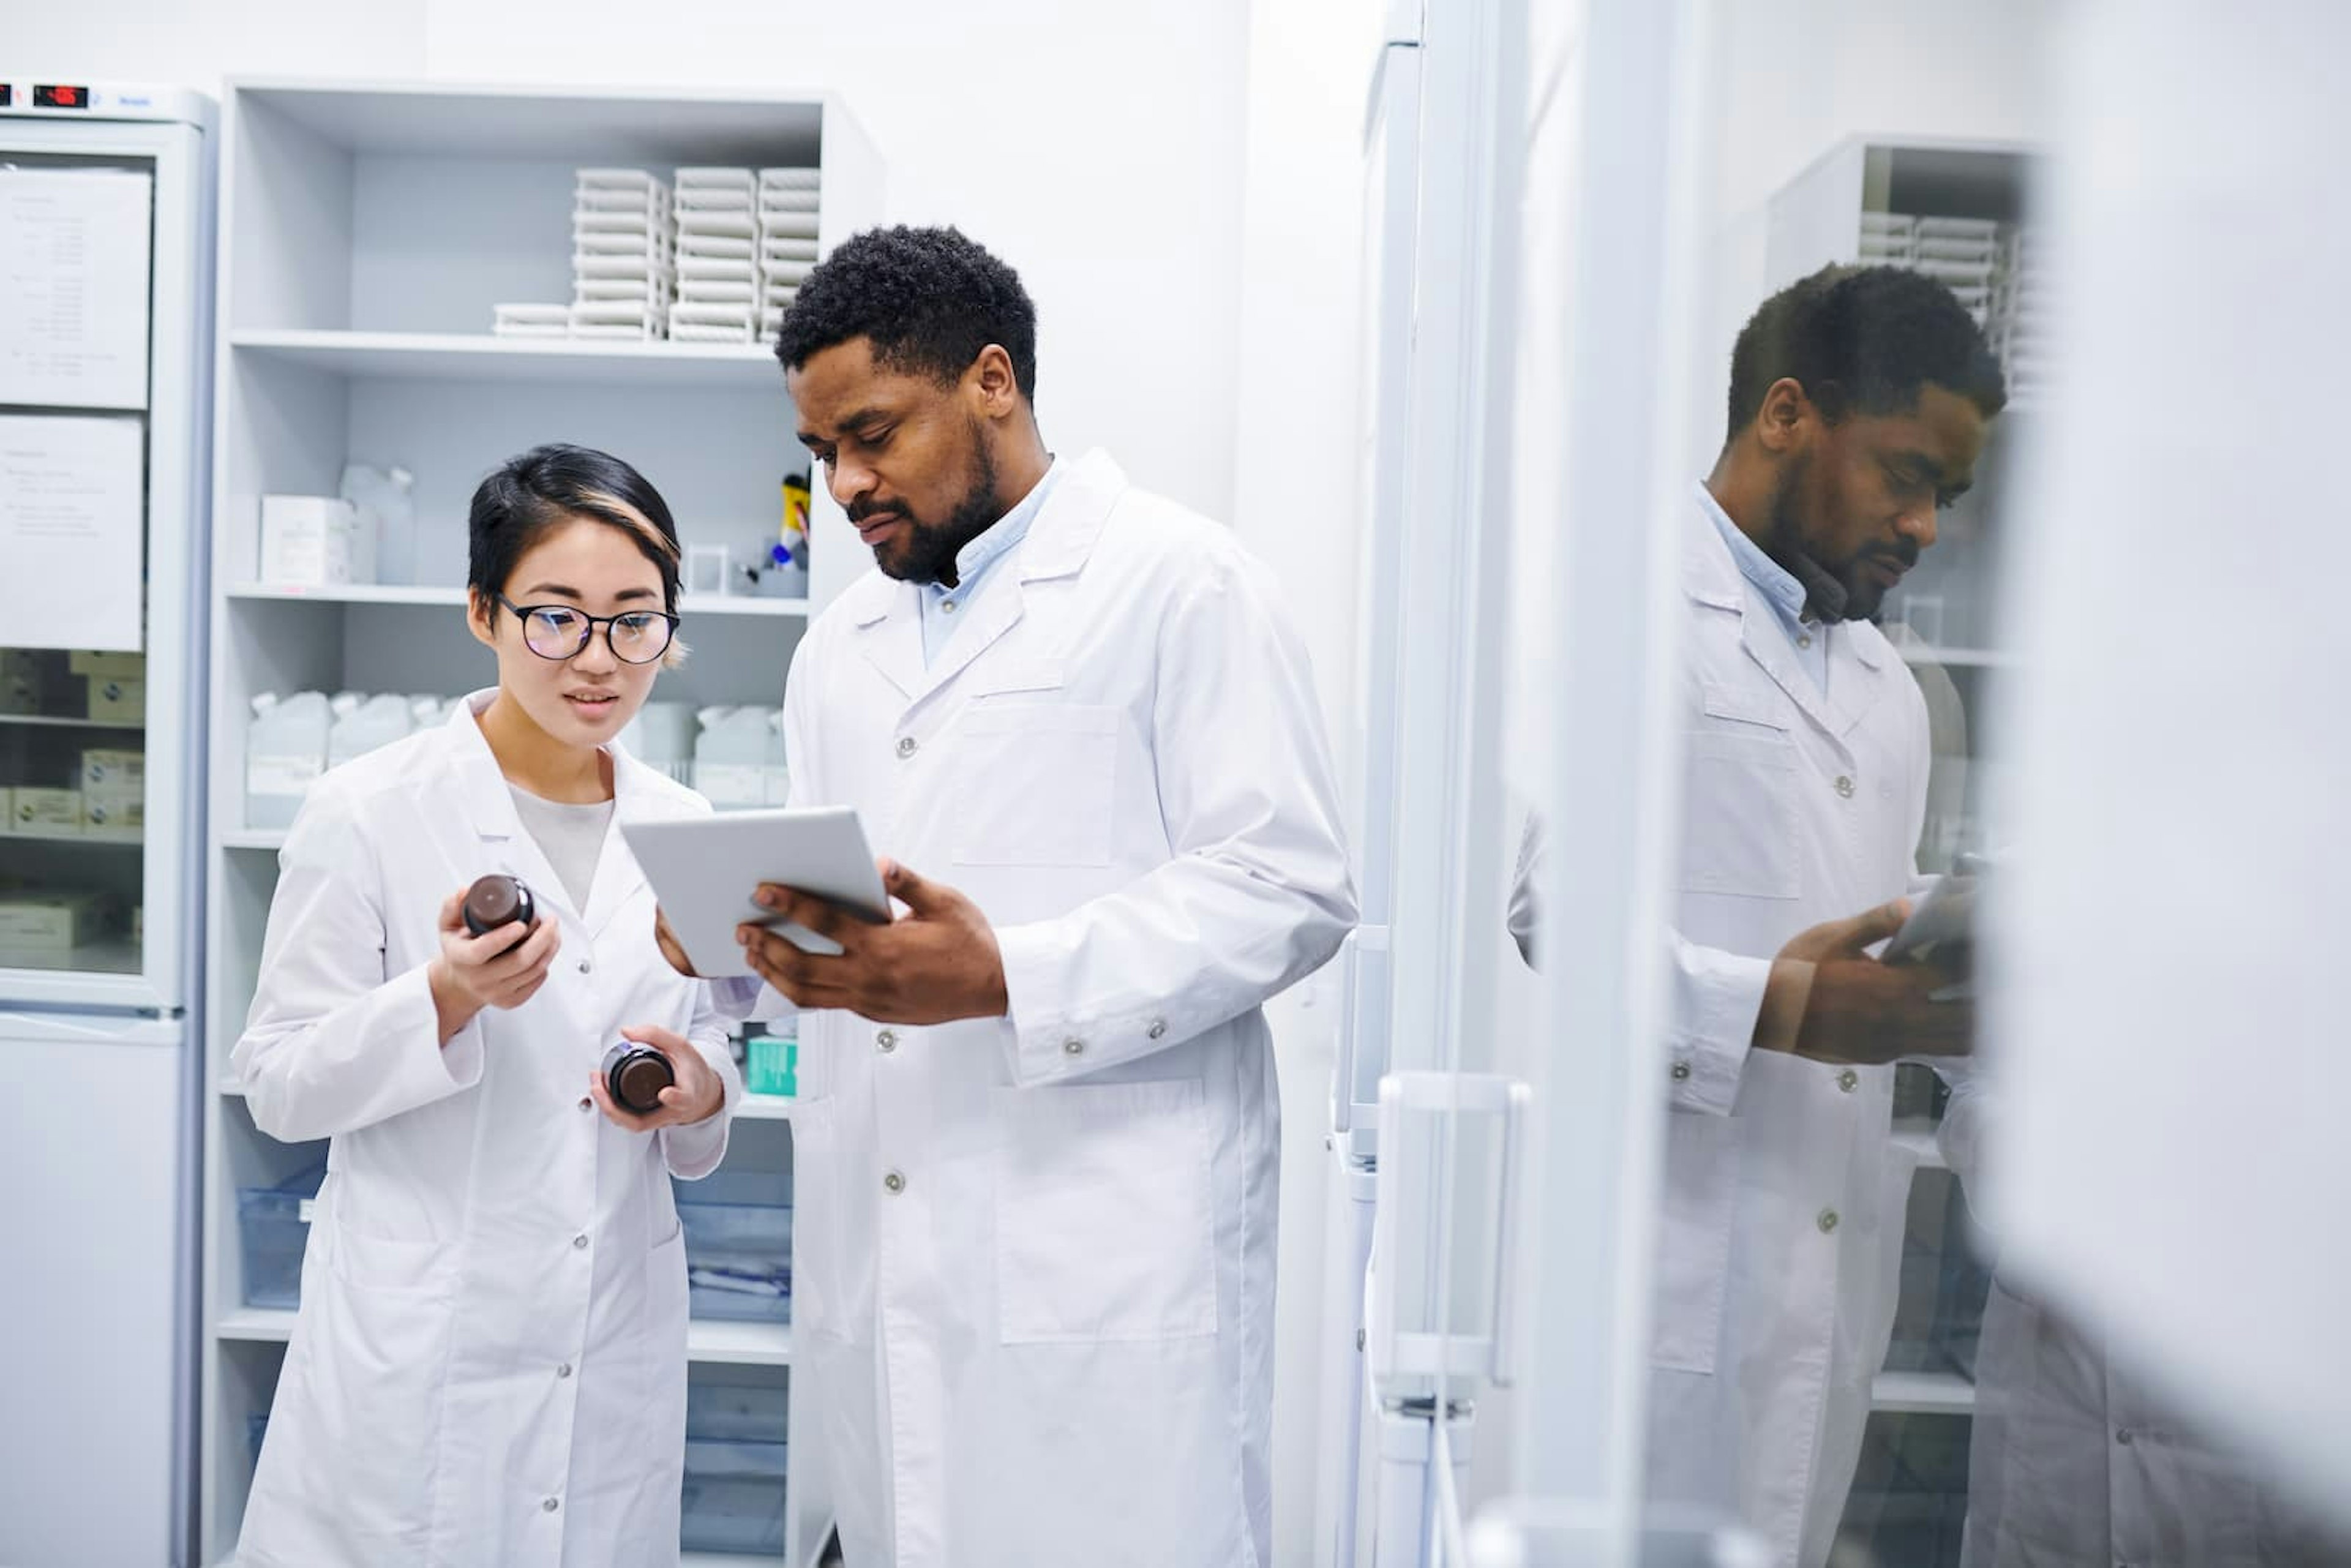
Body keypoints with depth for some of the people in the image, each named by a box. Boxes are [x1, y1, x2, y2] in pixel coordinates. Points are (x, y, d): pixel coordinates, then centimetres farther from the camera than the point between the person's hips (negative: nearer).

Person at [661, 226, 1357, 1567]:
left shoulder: (1180, 583, -2)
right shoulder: (841, 646, 20)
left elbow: (1289, 885, -11)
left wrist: (1009, 977, -20)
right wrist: (744, 942, 1)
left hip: (1106, 1249, -6)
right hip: (880, 1256, 6)